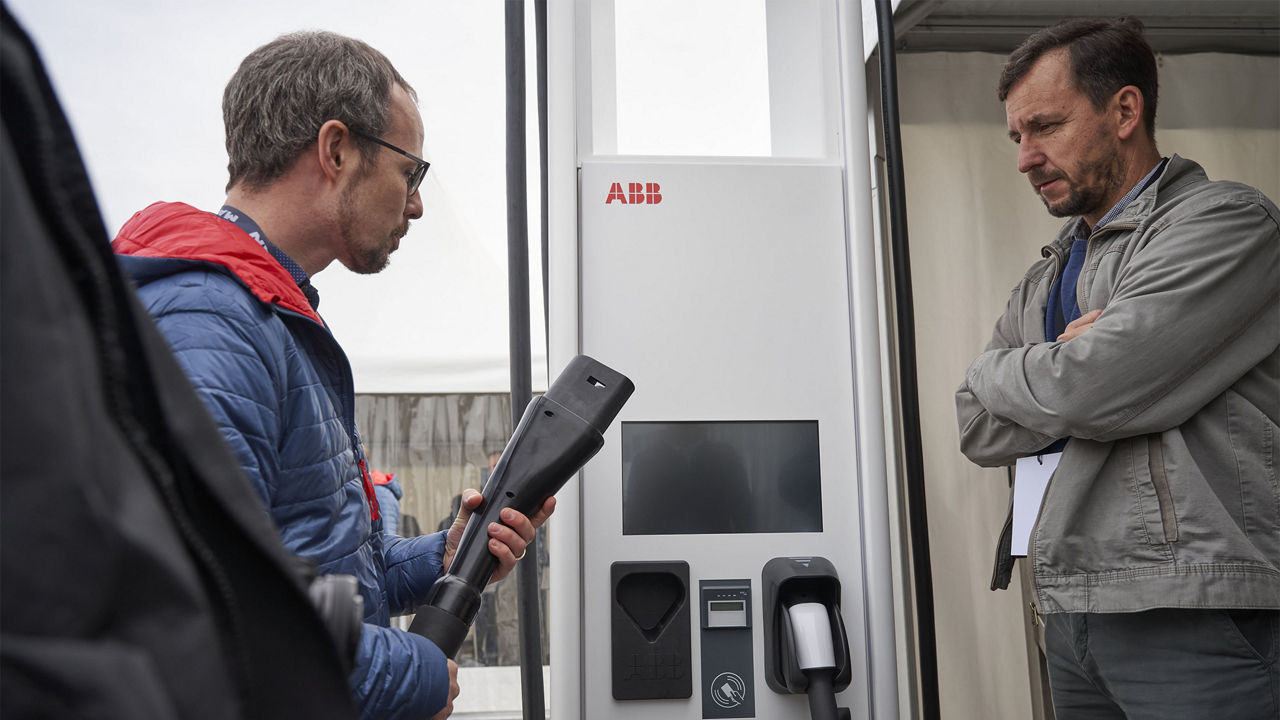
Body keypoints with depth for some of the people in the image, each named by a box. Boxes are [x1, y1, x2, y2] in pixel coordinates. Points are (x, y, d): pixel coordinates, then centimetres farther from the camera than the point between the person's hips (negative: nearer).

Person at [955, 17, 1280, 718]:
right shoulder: (1045, 279, 17)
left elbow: (1088, 388, -19)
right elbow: (978, 430, 7)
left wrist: (995, 370, 0)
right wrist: (1057, 370, -9)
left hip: (1194, 612, -6)